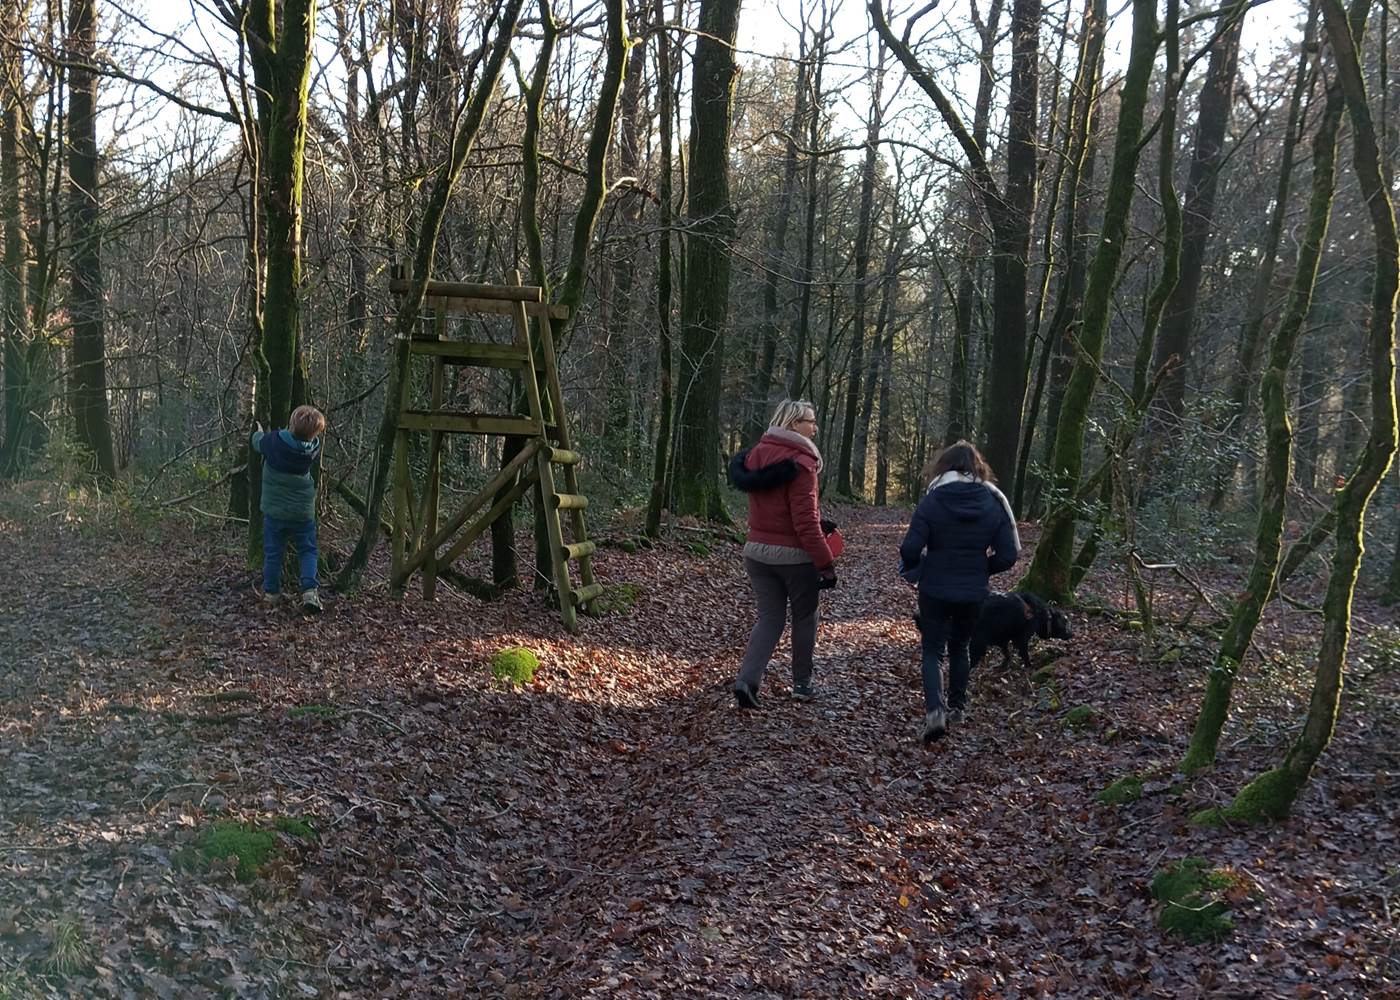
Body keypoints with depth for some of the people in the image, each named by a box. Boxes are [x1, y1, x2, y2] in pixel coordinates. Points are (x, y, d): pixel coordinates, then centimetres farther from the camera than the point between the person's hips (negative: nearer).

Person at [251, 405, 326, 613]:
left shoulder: (273, 441, -14)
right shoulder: (313, 448, -13)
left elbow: (258, 443, 7)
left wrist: (259, 432, 30)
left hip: (274, 510, 0)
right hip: (303, 512, 0)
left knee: (273, 552, 13)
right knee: (308, 551, 8)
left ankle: (271, 592, 19)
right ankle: (309, 590, -8)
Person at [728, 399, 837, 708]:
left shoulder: (756, 454, 4)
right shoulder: (799, 463, -20)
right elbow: (805, 522, -23)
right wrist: (826, 564, -19)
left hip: (757, 550, 6)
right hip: (794, 555, -6)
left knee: (769, 617, 11)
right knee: (804, 618, 15)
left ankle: (747, 679, -7)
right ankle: (802, 683, 25)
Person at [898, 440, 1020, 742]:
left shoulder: (932, 501, -12)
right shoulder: (994, 503, -3)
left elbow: (910, 549, -15)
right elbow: (1009, 554, -4)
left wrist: (913, 568, 6)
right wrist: (981, 569, 12)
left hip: (935, 590, -3)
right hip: (974, 592, 3)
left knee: (933, 650, 6)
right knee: (960, 647, 22)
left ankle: (935, 710, -14)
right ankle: (957, 706, 31)